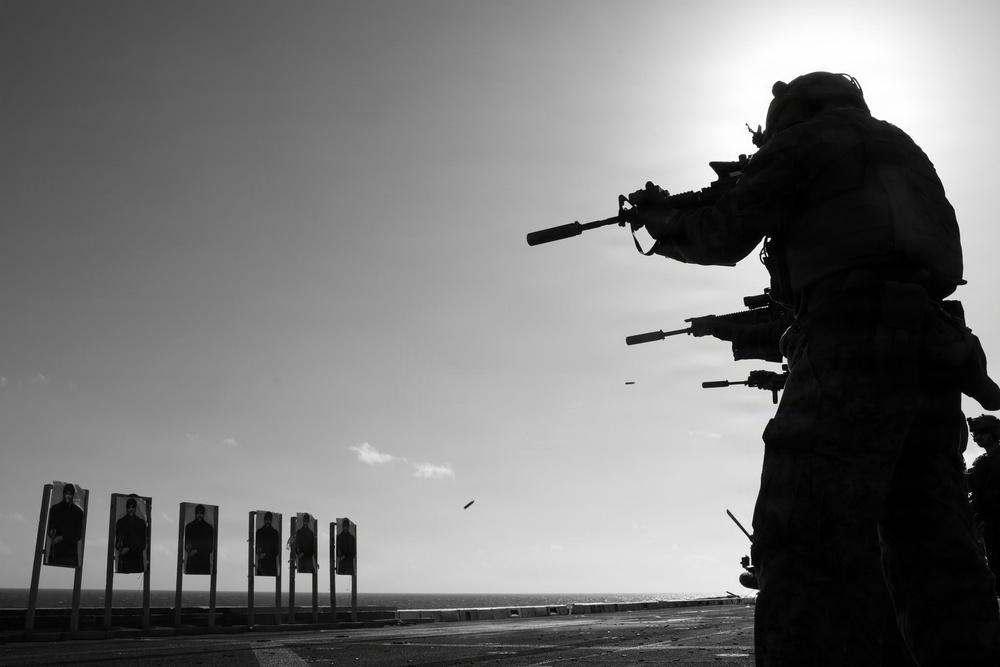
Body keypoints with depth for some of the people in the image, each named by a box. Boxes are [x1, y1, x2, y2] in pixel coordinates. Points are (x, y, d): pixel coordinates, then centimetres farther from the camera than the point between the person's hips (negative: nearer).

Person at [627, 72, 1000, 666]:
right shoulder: (904, 149, 30)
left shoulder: (804, 138, 8)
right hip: (934, 345, 8)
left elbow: (724, 238, 5)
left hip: (855, 340, -8)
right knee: (935, 554, 7)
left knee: (809, 546, -14)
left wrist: (661, 222, 24)